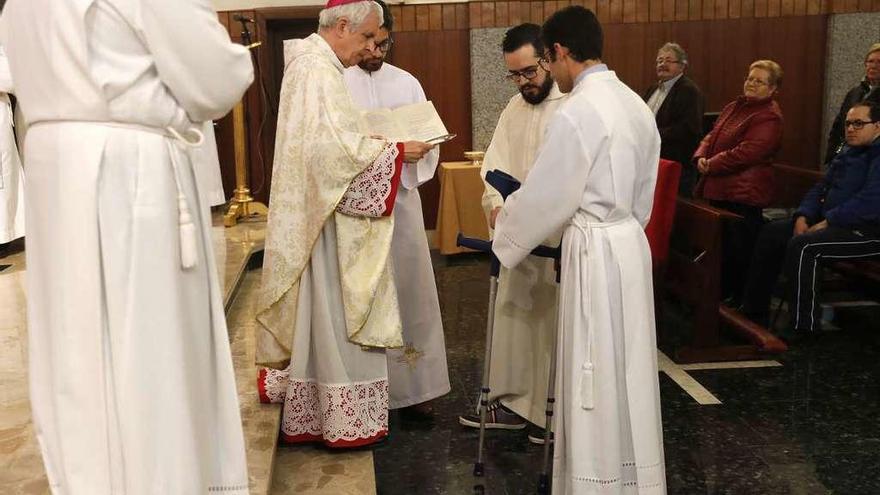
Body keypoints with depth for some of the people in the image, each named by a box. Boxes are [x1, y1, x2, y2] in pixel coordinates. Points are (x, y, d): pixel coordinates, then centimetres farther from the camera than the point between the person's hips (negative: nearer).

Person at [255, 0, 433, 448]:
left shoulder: (315, 63, 17)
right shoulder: (317, 69, -16)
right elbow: (331, 146, -25)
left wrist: (378, 142, 12)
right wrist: (396, 149, -18)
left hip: (321, 211, 10)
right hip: (326, 216, -10)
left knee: (320, 314, 14)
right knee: (337, 316, -2)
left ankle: (309, 414, 23)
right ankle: (344, 420, 10)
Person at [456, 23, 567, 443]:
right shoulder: (514, 109, 12)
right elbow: (495, 164, 10)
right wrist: (495, 202, -9)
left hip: (562, 239, -7)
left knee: (554, 326, 4)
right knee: (512, 318, 14)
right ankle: (513, 402, 28)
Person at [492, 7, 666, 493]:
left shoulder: (577, 111, -17)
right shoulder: (635, 103, 9)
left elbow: (542, 194, -12)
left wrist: (503, 221, 6)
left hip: (596, 251, -9)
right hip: (629, 243, 9)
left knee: (596, 373, 2)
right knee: (625, 368, 17)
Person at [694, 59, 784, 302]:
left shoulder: (769, 116, -11)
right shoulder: (734, 107, 16)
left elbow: (747, 152, -21)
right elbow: (712, 136, 17)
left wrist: (712, 165, -16)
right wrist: (702, 157, -3)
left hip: (744, 194, -8)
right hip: (720, 189, 8)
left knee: (738, 251, -1)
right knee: (720, 246, 16)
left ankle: (740, 301, 12)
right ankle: (723, 294, 29)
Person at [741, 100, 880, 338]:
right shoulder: (846, 154, 18)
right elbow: (821, 188, 17)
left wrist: (827, 222, -22)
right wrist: (803, 216, -1)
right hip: (830, 220, 10)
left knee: (802, 246, -29)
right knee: (772, 233, 1)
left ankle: (804, 328, -19)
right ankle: (754, 310, 3)